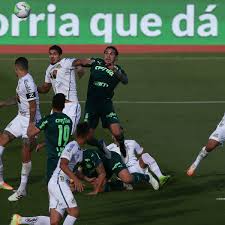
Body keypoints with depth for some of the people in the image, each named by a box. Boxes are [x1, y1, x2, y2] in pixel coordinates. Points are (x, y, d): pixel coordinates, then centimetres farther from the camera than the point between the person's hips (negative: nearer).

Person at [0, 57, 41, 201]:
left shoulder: (27, 83, -22)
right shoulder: (21, 81, 8)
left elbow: (33, 105, -23)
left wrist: (31, 125, -23)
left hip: (30, 120, -10)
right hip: (21, 118, 10)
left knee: (26, 154, -5)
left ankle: (23, 190, 4)